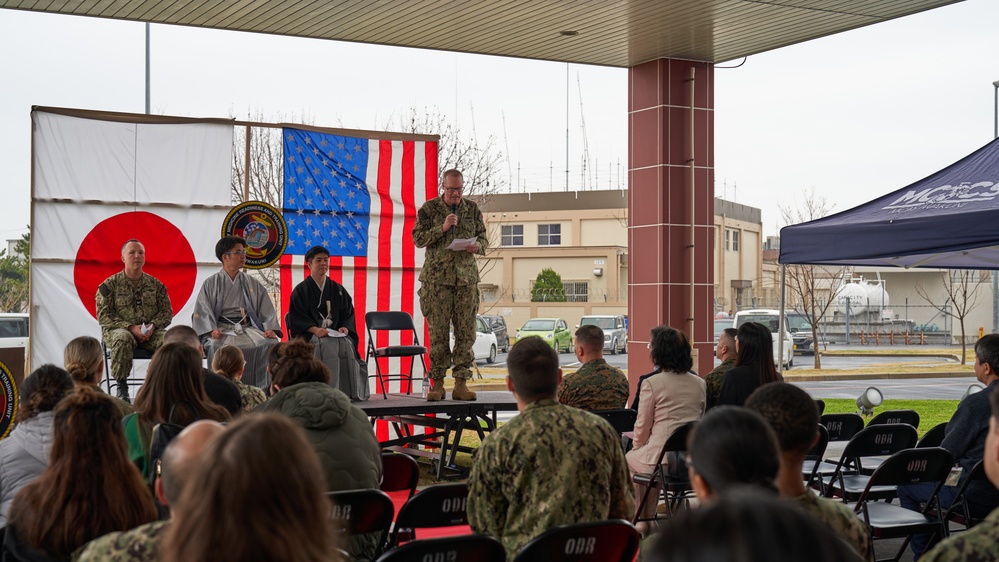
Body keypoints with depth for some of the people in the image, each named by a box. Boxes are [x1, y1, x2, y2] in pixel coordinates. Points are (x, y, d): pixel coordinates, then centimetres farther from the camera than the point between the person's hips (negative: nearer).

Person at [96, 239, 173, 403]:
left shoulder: (156, 284, 13)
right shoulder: (110, 284, 4)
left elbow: (167, 311, 10)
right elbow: (103, 315, -4)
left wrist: (153, 326, -12)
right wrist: (130, 327, -16)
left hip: (150, 332, 2)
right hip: (117, 329, -2)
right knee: (123, 339, -39)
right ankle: (121, 387, -25)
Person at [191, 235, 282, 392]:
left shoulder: (252, 284, 18)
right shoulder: (211, 283, 10)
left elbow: (266, 310, 11)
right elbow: (202, 311, 0)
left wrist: (270, 329, -7)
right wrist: (212, 330, -18)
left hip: (248, 327, 3)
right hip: (222, 329, -3)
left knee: (270, 343, -26)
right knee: (220, 346, -36)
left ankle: (265, 391, -22)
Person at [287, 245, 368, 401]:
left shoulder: (338, 290, 18)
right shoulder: (301, 290, 7)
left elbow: (348, 314, 16)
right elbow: (296, 318, -2)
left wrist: (344, 328, -7)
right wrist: (315, 329, -19)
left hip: (335, 333, 3)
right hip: (309, 334, -3)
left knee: (346, 344, -31)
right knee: (328, 346, -36)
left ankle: (350, 391, -30)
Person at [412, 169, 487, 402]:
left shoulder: (472, 208, 11)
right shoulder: (429, 209, 4)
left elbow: (483, 238, 16)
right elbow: (418, 238, -1)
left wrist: (477, 246, -7)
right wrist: (442, 228, -14)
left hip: (467, 277, 3)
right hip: (438, 277, -2)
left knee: (466, 332, 0)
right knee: (438, 332, -2)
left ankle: (461, 384, 5)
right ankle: (437, 384, 4)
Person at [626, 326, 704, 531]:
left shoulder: (652, 383, -12)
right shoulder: (699, 383, 5)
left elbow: (642, 427, -6)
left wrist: (637, 447, 15)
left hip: (663, 458, -6)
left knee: (630, 459, 26)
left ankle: (640, 521, 27)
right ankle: (649, 518, 34)